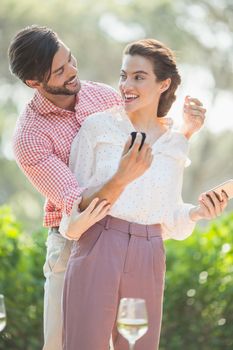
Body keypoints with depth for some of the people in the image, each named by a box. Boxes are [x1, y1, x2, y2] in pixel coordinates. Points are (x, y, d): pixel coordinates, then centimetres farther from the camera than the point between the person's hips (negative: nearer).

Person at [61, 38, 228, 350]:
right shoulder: (97, 127, 0)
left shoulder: (175, 145, 9)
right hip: (97, 251, -3)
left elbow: (166, 221, 14)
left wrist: (196, 213, -5)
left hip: (147, 262, 3)